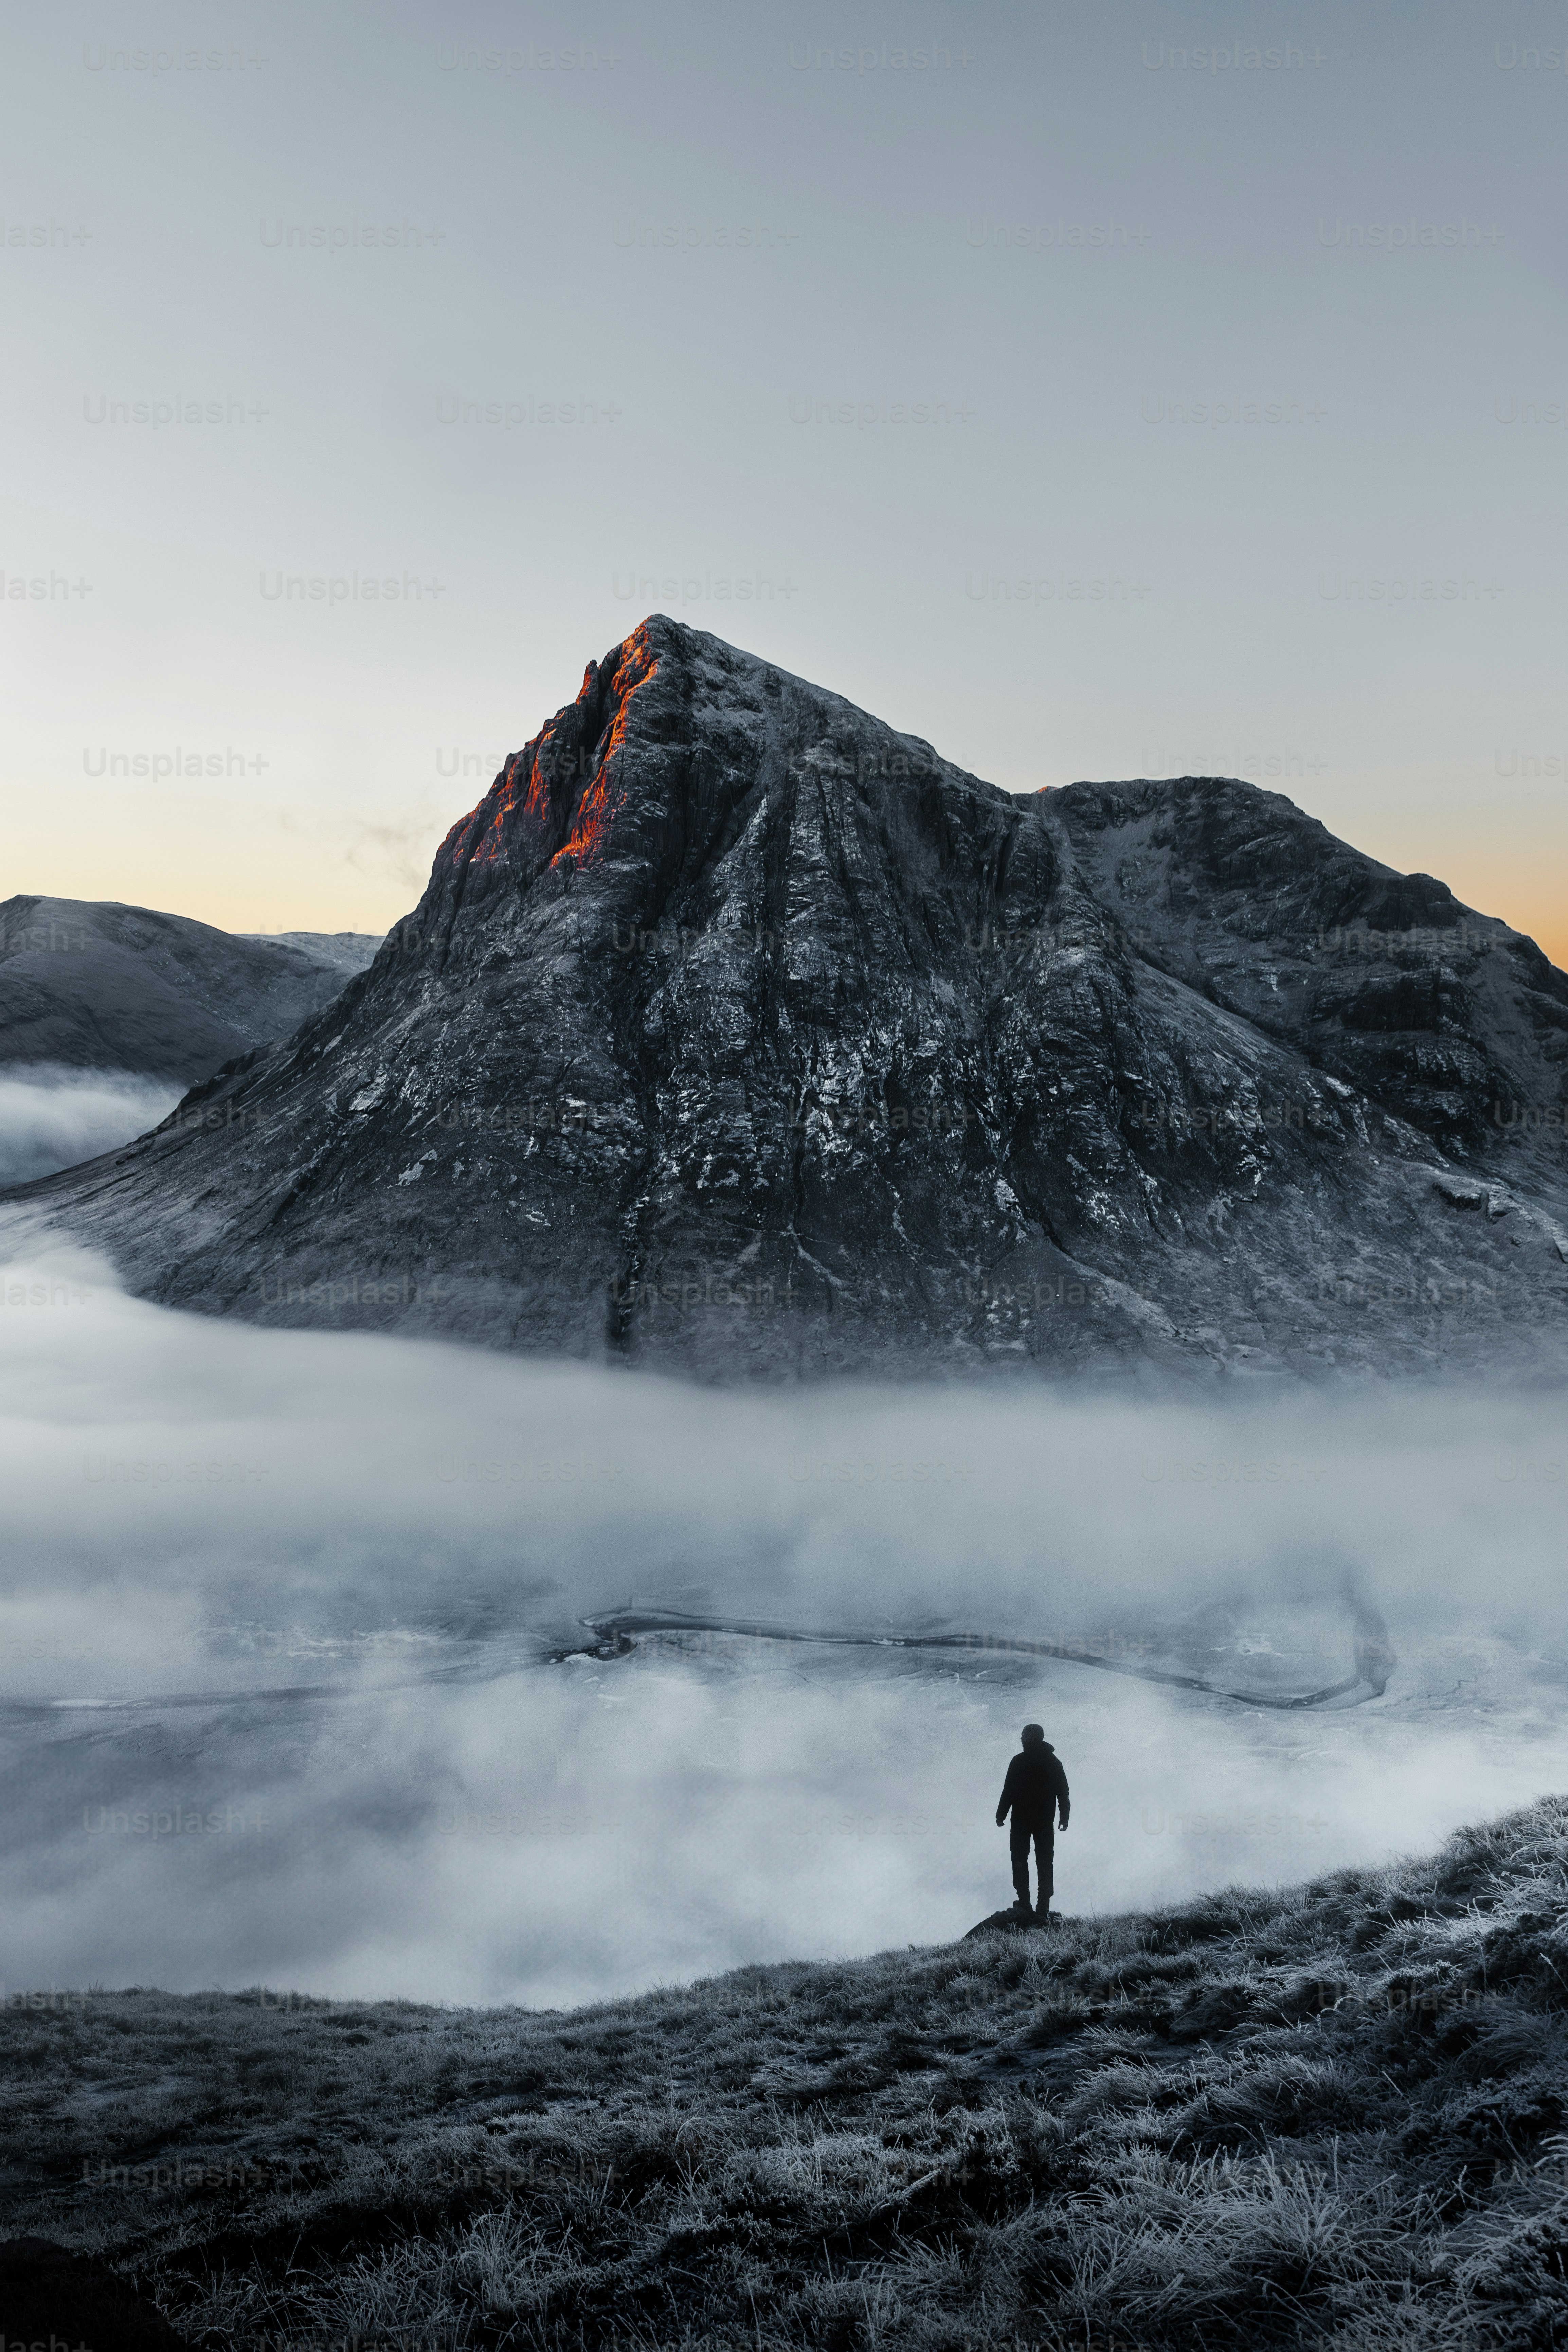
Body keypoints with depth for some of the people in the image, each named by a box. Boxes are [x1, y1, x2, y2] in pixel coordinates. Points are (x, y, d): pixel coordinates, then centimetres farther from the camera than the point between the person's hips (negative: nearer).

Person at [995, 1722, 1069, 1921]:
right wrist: (1064, 1818, 14)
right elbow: (1063, 1793, 7)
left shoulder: (1019, 1761, -7)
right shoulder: (1054, 1762, 6)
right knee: (1044, 1862, 7)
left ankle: (1024, 1904, -6)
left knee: (1020, 1860, 4)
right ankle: (1044, 1908, 1)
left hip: (1021, 1819, -3)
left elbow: (1009, 1790, -10)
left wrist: (1001, 1815, -3)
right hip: (1046, 1821, 3)